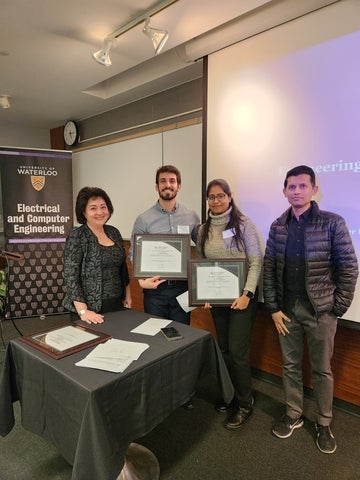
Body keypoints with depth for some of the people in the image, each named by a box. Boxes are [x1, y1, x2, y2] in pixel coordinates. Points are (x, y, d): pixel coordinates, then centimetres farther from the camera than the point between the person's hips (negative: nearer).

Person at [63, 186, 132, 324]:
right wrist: (83, 311, -22)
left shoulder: (114, 232, 6)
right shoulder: (76, 237, -11)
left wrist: (128, 295, 12)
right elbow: (71, 276, -15)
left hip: (117, 304, 5)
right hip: (92, 308, -5)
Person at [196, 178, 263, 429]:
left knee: (237, 350, -2)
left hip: (242, 296, -5)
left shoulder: (243, 223, -8)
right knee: (224, 348, 14)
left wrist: (247, 294, -17)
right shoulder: (204, 230, 6)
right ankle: (231, 395, 34)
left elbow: (257, 261, -11)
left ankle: (245, 404, 20)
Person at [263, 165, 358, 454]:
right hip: (287, 310, 3)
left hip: (321, 311, -3)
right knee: (290, 365, 16)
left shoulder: (333, 223, -8)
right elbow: (269, 269, 3)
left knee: (322, 370, 12)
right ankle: (294, 415, 36)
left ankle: (324, 424, 33)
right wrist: (273, 308, -1)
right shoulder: (278, 227, 2)